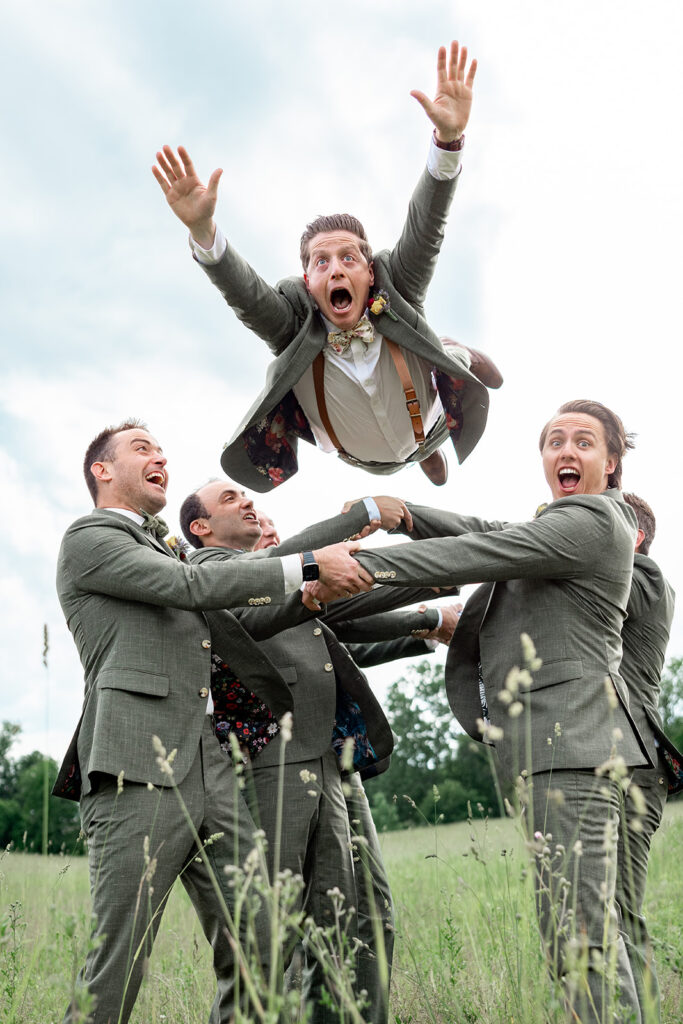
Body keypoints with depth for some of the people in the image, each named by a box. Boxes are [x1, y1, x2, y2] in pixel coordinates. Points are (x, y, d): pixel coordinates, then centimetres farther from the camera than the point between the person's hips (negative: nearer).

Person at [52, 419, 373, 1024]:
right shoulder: (88, 538, 3)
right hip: (138, 770, -8)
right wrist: (307, 567, -11)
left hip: (208, 768, 8)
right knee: (117, 972, -5)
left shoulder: (163, 556, 29)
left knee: (254, 956, 4)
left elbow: (230, 634, 35)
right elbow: (192, 586, -10)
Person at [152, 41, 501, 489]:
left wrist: (448, 139, -62)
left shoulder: (395, 291, -34)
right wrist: (202, 230, -73)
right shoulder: (294, 321, -36)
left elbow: (425, 228, -47)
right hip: (360, 459, 3)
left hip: (426, 428, -2)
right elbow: (241, 289, -53)